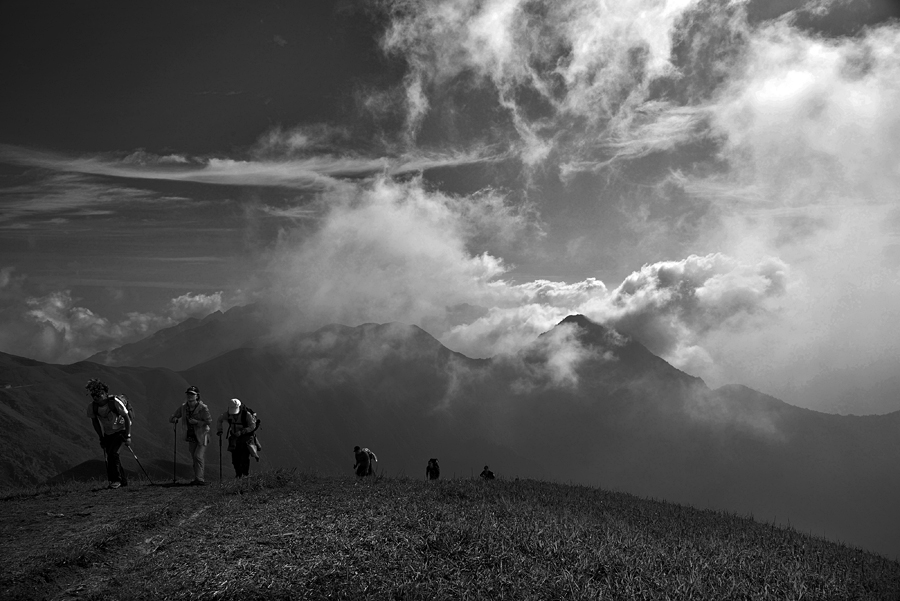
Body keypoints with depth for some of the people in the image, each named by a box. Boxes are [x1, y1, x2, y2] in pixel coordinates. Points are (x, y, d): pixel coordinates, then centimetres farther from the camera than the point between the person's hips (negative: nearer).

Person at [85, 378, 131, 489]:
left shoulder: (114, 402, -27)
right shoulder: (91, 406, -16)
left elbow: (127, 418, -17)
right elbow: (95, 422, 2)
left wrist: (128, 436, -18)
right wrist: (101, 438, 2)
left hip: (121, 429, -5)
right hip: (108, 433, 5)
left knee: (112, 453, -20)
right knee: (110, 455, 3)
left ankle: (116, 479, -7)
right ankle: (123, 479, 20)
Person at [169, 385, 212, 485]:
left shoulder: (203, 408, -17)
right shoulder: (183, 407, -1)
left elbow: (209, 421, -17)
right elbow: (171, 419, 6)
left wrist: (196, 422, -26)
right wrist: (174, 419, -18)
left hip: (202, 436, -6)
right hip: (191, 437, 6)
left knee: (198, 456, -16)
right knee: (194, 458, 11)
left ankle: (199, 479, -15)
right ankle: (198, 478, 21)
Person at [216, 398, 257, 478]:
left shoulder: (247, 414, -23)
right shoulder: (228, 414, -11)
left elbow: (253, 426, -20)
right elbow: (219, 420, 6)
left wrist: (241, 432, -29)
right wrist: (219, 431, -8)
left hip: (246, 436, -4)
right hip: (235, 437, 4)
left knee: (244, 456, -12)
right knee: (235, 456, -3)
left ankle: (245, 473, 2)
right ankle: (238, 473, 12)